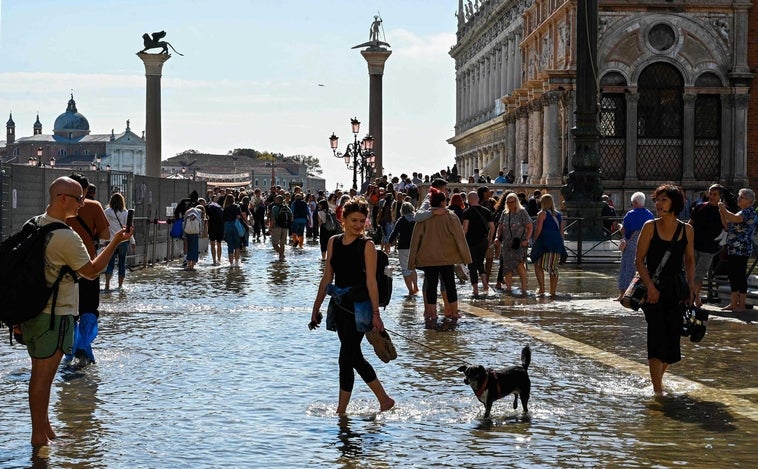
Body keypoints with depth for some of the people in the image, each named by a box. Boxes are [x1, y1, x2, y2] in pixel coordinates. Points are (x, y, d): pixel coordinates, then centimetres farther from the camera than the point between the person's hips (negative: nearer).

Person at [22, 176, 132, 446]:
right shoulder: (67, 238, -20)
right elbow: (91, 272, -11)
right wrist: (116, 242, -6)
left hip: (31, 310, 8)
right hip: (55, 315, -8)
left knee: (41, 373, 16)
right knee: (44, 375, -1)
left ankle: (44, 428, 26)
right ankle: (40, 437, 7)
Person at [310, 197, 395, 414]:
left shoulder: (367, 245, -7)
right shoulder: (333, 242, 9)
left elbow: (371, 281, -13)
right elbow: (327, 278, 14)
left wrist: (376, 314, -17)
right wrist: (316, 307, 14)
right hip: (339, 305, 7)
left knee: (346, 358, -7)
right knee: (355, 357, 11)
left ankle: (341, 411, 2)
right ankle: (385, 401, 24)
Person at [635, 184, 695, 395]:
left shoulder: (686, 230, 4)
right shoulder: (650, 227, -4)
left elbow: (690, 260, 14)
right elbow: (639, 260, -4)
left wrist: (690, 286, 2)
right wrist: (650, 287, -13)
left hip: (676, 291, 3)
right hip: (654, 290, -3)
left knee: (672, 338, 6)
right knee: (657, 336, -8)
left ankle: (656, 376, 31)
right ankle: (657, 388, -3)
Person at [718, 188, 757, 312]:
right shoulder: (741, 212, 20)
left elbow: (735, 219, -26)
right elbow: (727, 225, 22)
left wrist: (724, 209, -13)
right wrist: (722, 213, 9)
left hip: (741, 250, -10)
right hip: (732, 249, 10)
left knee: (740, 275, -6)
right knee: (732, 275, 11)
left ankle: (742, 305, -2)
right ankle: (733, 303, 17)